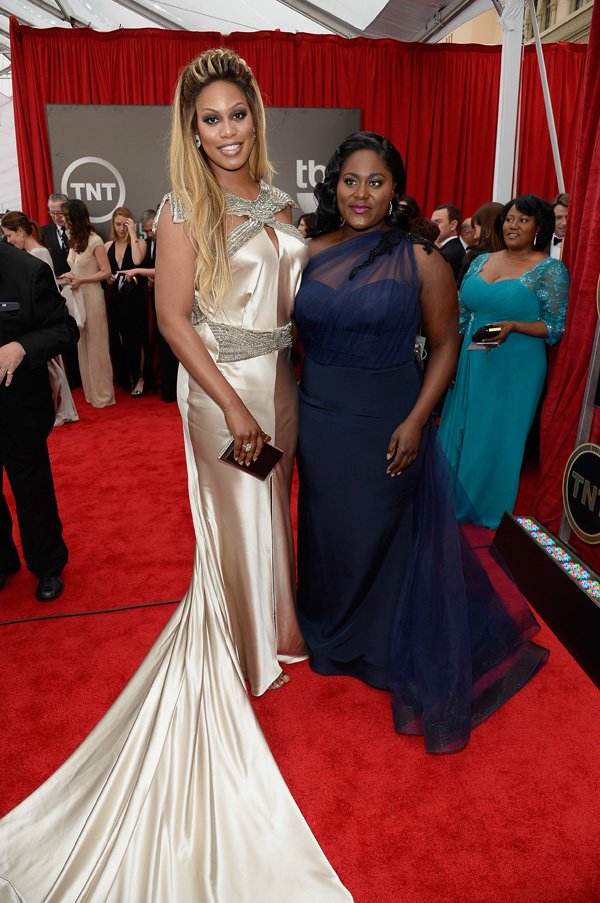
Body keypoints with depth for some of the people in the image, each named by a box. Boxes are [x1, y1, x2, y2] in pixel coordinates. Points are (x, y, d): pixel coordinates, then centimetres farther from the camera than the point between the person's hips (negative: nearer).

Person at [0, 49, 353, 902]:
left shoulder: (275, 204, 9)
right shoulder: (186, 212, -10)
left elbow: (292, 298, 13)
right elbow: (174, 319, -15)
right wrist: (235, 407, -20)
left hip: (279, 378, 6)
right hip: (222, 385, -6)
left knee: (270, 509, 18)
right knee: (235, 520, 7)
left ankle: (268, 623, 40)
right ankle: (240, 650, 29)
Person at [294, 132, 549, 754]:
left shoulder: (420, 260, -8)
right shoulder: (311, 254, 2)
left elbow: (445, 343, -5)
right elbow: (295, 334, 9)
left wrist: (417, 420, -15)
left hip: (385, 424, -3)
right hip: (317, 418, 4)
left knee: (380, 534, 11)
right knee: (325, 530, 18)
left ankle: (383, 644, 39)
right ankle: (327, 631, 45)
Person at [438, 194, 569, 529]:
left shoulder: (550, 270, -6)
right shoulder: (481, 261, 10)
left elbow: (556, 327, -7)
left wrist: (512, 326, -22)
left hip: (516, 370, -5)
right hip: (472, 363, 5)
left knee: (500, 438, 5)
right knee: (458, 430, 12)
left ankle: (490, 507, 26)